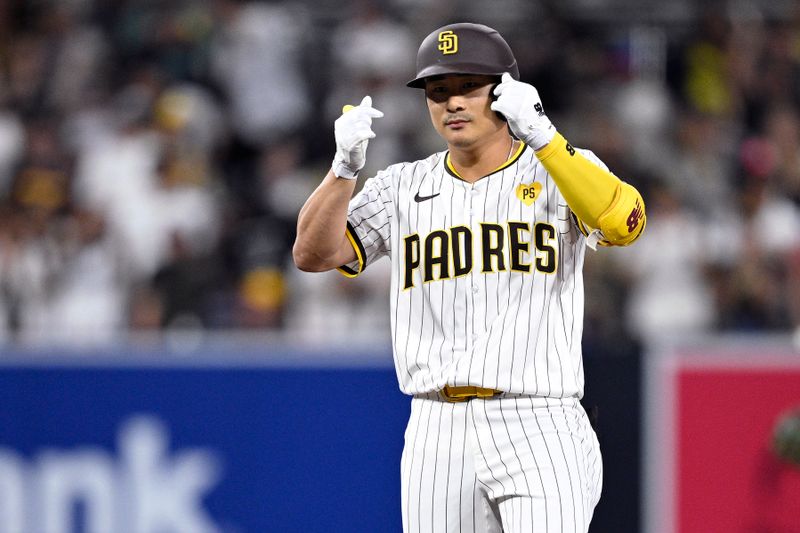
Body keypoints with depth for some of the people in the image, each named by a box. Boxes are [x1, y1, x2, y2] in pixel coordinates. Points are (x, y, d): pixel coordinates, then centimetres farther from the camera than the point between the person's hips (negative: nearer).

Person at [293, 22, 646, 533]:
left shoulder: (561, 170, 3)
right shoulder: (405, 187, 13)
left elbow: (622, 222, -18)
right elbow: (313, 252, 2)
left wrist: (540, 136, -25)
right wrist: (347, 164, -14)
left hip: (538, 433, -3)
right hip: (437, 435, 3)